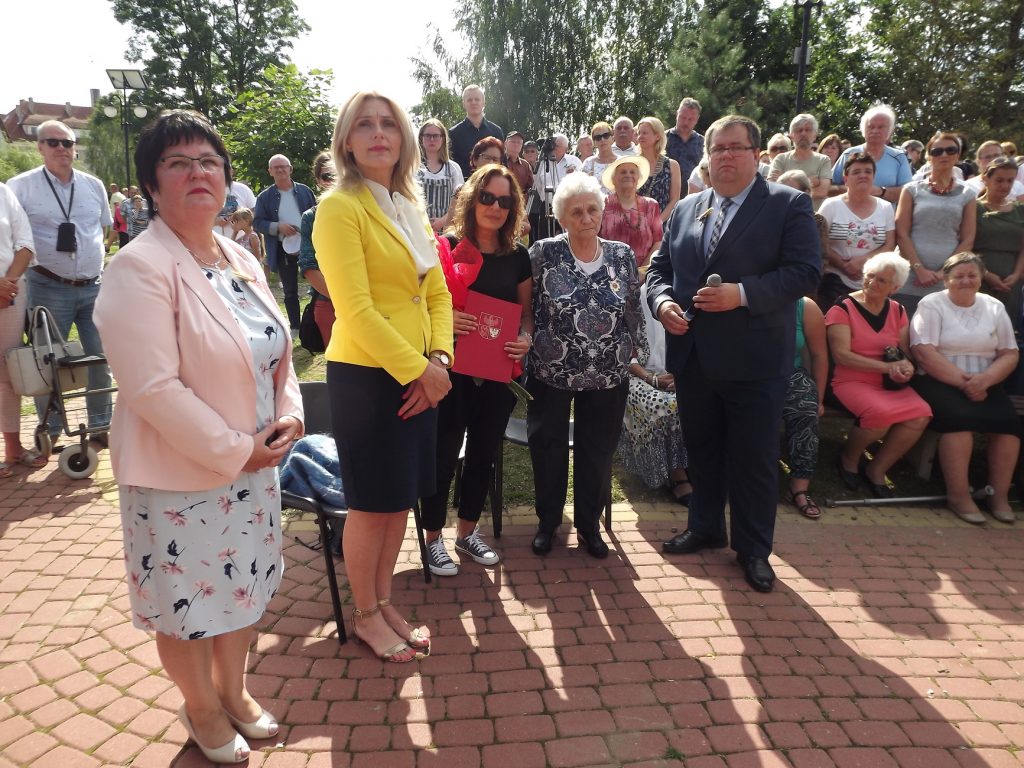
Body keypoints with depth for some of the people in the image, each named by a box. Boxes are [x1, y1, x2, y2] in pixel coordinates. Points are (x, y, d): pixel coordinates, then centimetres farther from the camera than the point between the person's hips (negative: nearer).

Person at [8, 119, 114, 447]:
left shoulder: (94, 185, 8)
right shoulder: (22, 186, -2)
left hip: (93, 286, 3)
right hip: (49, 287, -3)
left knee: (100, 357, 6)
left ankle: (100, 426, 20)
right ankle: (49, 432, 19)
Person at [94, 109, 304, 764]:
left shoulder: (241, 260, 6)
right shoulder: (140, 268, -18)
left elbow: (278, 349, 12)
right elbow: (153, 389, -24)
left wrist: (288, 415, -4)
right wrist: (236, 450, -20)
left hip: (254, 465, 7)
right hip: (181, 476, -6)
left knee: (242, 585, 21)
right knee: (189, 600, 12)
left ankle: (234, 691, 44)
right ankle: (202, 708, 39)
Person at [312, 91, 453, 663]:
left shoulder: (411, 208, 12)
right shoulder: (340, 207, -11)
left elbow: (437, 293, 10)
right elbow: (354, 309, -18)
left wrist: (439, 359, -5)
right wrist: (417, 370, -16)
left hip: (419, 375, 7)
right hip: (366, 376, -7)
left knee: (402, 497, 15)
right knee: (373, 504, 6)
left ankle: (385, 602, 34)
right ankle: (366, 615, 27)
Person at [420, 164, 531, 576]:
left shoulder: (518, 256, 6)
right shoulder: (446, 246, -7)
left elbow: (526, 311, 13)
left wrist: (525, 337, -7)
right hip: (452, 369, -4)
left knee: (484, 453, 14)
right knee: (444, 455, 4)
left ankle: (468, 533, 32)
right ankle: (433, 539, 22)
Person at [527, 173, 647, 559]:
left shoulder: (623, 255, 0)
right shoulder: (543, 253, -8)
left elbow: (633, 311, 7)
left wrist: (638, 353, 7)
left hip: (608, 377, 2)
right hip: (550, 373, -1)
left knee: (597, 452, 12)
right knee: (548, 449, 11)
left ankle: (589, 524, 31)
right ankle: (548, 521, 32)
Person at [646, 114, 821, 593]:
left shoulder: (789, 205, -2)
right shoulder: (686, 208, 13)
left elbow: (805, 271, -12)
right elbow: (659, 266, 14)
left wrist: (742, 293, -22)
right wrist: (662, 301, -7)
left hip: (754, 360, -4)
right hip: (694, 356, 5)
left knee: (754, 458, 6)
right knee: (701, 449, 18)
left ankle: (753, 549, 23)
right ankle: (705, 528, 36)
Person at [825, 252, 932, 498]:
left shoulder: (897, 311, 13)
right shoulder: (843, 308, -4)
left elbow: (906, 351, 12)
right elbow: (841, 355, -13)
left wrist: (906, 366, -13)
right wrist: (887, 367, -18)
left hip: (890, 384, 5)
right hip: (852, 381, -5)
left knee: (921, 415, -23)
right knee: (882, 414, -33)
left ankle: (876, 469, -2)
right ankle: (848, 458, 0)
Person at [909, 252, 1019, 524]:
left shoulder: (994, 307, 14)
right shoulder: (931, 305, 1)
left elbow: (1010, 354, 7)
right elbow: (925, 353, -12)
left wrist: (985, 379, -13)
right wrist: (963, 382, -18)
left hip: (985, 384, 4)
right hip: (939, 381, -4)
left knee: (1008, 420, -22)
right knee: (960, 415, -31)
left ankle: (999, 495, -11)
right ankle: (958, 495, -23)